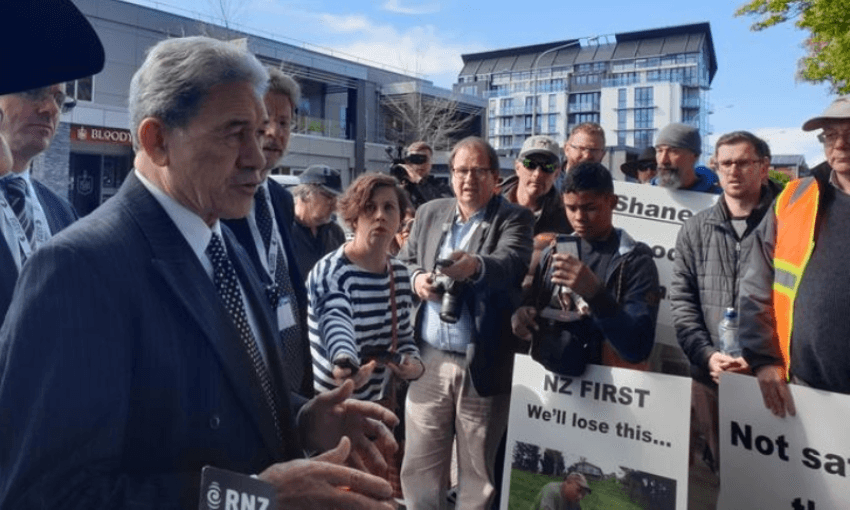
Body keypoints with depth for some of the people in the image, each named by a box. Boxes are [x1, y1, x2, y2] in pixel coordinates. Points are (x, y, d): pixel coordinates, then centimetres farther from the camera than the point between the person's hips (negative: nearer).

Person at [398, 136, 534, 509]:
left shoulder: (514, 219, -4)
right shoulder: (429, 213, 10)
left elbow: (512, 262, -23)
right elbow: (404, 261, 16)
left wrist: (475, 265, -43)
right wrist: (415, 279, -7)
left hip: (484, 365, -3)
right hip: (428, 361, 4)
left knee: (478, 468, 12)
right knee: (420, 462, 14)